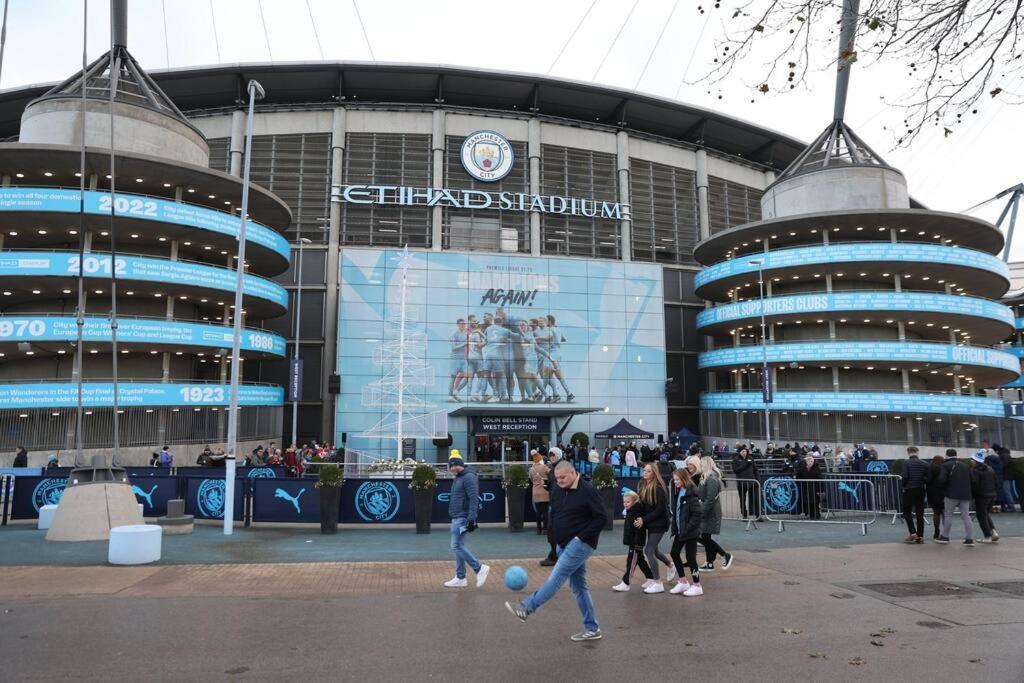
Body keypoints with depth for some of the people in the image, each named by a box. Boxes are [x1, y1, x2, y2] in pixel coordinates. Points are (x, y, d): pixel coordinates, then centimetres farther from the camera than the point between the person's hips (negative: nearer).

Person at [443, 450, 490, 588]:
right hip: (456, 518, 10)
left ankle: (480, 568, -3)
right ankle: (460, 578, 17)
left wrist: (471, 519, -25)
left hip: (462, 518, -10)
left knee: (456, 546, -10)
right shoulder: (457, 478, 17)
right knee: (458, 546, 11)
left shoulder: (469, 477, -14)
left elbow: (474, 499, -20)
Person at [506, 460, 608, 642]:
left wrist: (582, 536, -17)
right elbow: (553, 516, 22)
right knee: (579, 586, 10)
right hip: (565, 545, 9)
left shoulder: (587, 491, -14)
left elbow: (602, 518, -16)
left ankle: (526, 608, -17)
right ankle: (592, 628, 17)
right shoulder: (557, 492, 8)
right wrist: (557, 536, 8)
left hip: (580, 544, -9)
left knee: (556, 576, -15)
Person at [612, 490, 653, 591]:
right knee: (640, 560, 18)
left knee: (631, 561, -3)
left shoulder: (637, 513, -21)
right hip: (631, 541, 10)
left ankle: (625, 583, 1)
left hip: (637, 542, -10)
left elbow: (639, 530, -25)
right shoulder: (629, 511, 10)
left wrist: (637, 544, -26)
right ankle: (650, 577, 30)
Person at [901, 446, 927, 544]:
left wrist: (903, 484, 3)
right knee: (920, 513, 8)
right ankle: (920, 536, 7)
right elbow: (927, 478, 1)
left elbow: (905, 477, -16)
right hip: (920, 491, 4)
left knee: (907, 512, 5)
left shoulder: (907, 463, -8)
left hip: (909, 490, -4)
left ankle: (913, 533, -6)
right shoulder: (923, 464, 4)